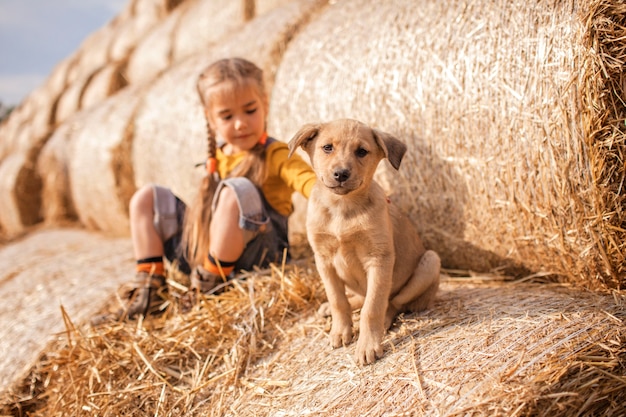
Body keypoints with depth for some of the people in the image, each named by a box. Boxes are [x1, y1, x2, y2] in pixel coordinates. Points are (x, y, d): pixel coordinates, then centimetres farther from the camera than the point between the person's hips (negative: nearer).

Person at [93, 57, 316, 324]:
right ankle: (149, 294, 1)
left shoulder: (275, 155, -7)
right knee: (145, 198, 6)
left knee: (237, 190, -33)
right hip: (202, 251, 7)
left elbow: (308, 180, -27)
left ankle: (212, 285, -20)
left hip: (253, 257, -7)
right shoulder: (217, 157, 12)